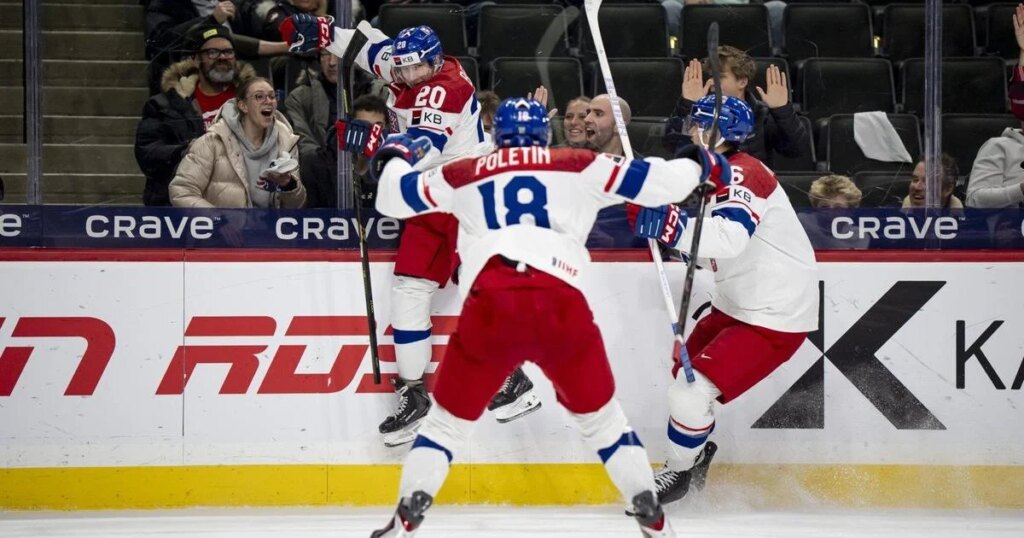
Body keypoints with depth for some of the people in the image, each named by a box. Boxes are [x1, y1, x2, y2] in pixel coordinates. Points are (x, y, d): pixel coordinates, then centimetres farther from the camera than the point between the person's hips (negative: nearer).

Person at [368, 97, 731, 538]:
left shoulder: (464, 174, 22)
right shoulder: (579, 167, 18)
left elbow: (393, 198, 31)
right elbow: (654, 181, 15)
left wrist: (394, 158, 53)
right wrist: (700, 166, 35)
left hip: (489, 308, 0)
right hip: (561, 306, 0)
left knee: (449, 418, 18)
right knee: (600, 415, 20)